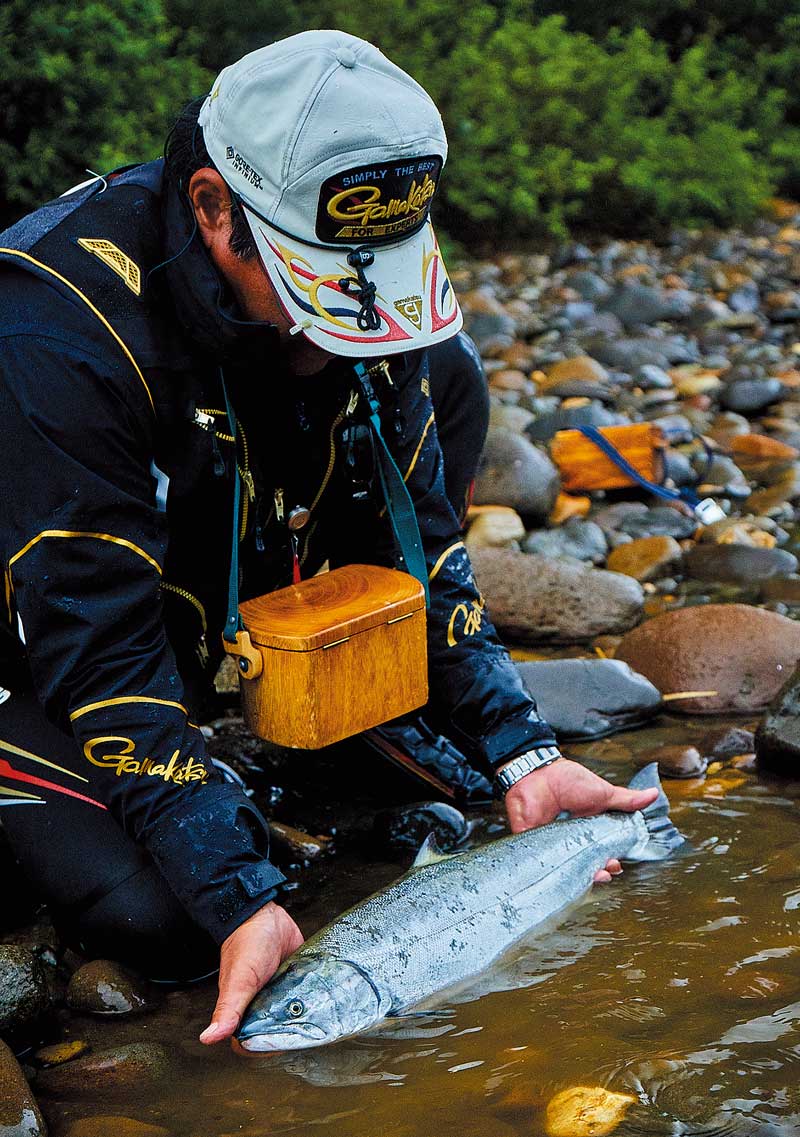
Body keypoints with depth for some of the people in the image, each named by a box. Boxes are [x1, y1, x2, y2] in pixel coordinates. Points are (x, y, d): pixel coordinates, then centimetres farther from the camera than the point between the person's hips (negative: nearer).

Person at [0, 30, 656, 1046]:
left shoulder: (360, 280, -16)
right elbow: (98, 654, -34)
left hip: (220, 570, 5)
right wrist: (242, 903, -40)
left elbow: (415, 536, -10)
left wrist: (519, 756, -20)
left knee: (442, 377, -10)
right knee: (157, 918, -27)